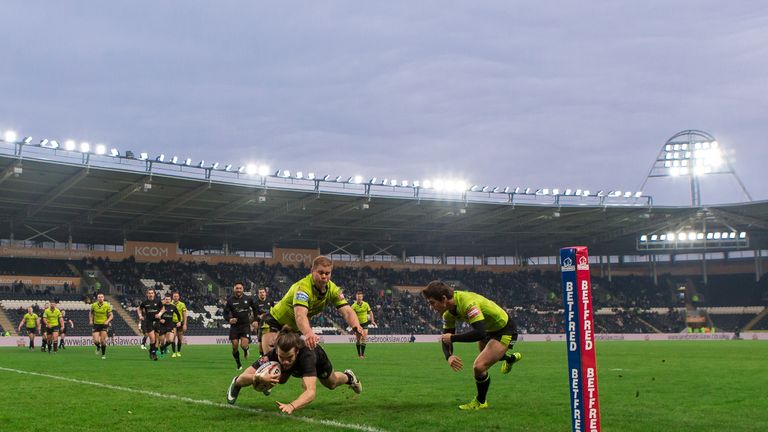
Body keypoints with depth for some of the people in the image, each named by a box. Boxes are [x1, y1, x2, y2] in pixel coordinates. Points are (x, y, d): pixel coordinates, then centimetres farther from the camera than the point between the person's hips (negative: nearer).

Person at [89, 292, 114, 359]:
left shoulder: (107, 305, -7)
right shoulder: (94, 305, -2)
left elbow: (111, 315, -1)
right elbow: (91, 313, 17)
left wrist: (107, 321, -18)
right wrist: (91, 320, 3)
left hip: (104, 324, -1)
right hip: (96, 324, 1)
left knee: (103, 340, -7)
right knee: (96, 341, -10)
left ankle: (103, 354, 13)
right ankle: (98, 347, 26)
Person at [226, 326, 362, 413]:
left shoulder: (307, 355, -55)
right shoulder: (273, 355, -46)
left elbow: (311, 392, -67)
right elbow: (245, 376, -44)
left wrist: (292, 406, -86)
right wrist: (259, 378, -67)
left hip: (317, 357, -1)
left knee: (332, 384, 26)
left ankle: (348, 376, 64)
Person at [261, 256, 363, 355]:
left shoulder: (332, 289, -15)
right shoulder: (303, 287, -34)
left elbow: (347, 311, -23)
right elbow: (300, 315, -50)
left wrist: (356, 327, -46)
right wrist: (308, 333, -71)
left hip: (296, 327, 7)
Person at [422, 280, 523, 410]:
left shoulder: (468, 303, -39)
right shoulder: (449, 312, -11)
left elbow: (480, 333, -47)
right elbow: (446, 336, -3)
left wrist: (453, 338, -38)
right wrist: (449, 356, -24)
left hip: (505, 330, -9)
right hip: (490, 329, 9)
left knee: (479, 366, -19)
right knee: (485, 354, 34)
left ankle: (481, 402, 8)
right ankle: (511, 358, 66)